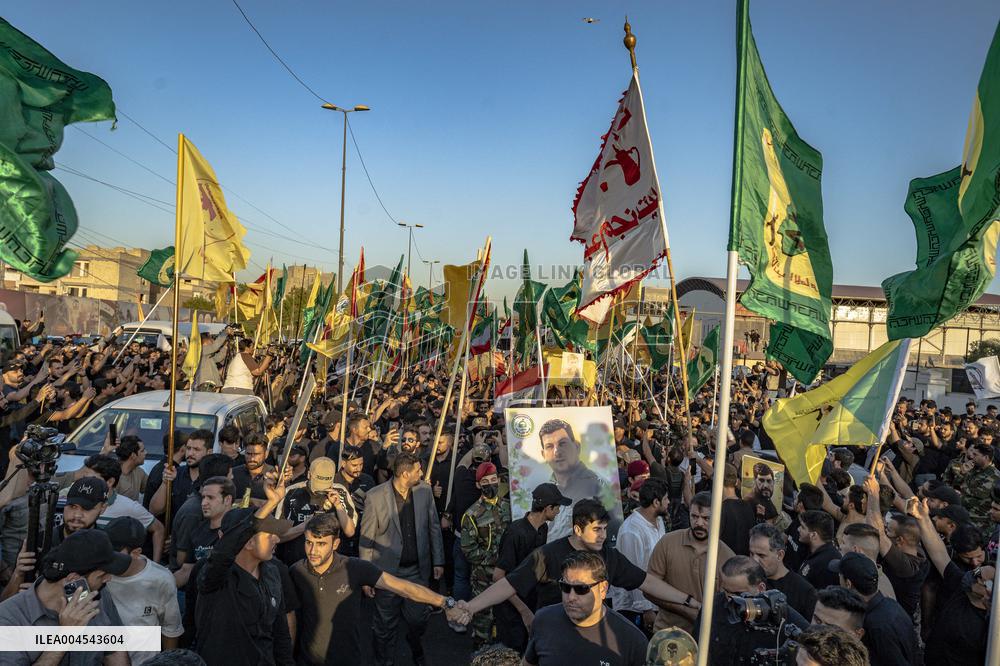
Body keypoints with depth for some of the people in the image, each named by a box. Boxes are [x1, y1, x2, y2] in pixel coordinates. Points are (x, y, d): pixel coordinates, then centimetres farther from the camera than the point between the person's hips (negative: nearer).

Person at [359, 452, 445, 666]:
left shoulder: (425, 491, -3)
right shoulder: (375, 496, -14)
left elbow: (434, 527, 6)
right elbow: (366, 538, -7)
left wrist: (438, 561, 5)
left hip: (417, 569, 3)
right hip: (388, 570, -2)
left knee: (419, 619, 11)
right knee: (386, 626, 12)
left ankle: (414, 640, 45)